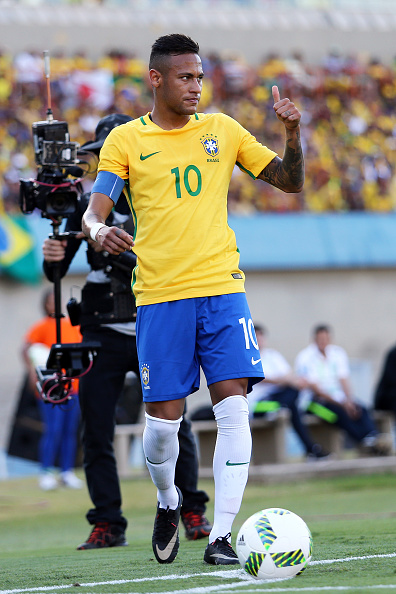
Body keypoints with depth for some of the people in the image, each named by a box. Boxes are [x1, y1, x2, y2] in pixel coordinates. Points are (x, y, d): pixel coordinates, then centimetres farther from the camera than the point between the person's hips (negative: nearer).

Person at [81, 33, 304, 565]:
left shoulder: (222, 130, 10)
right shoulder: (125, 140, 4)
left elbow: (290, 182, 14)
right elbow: (93, 212, -3)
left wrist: (293, 135, -4)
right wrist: (99, 231, -27)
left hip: (222, 287, 1)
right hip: (159, 295, -1)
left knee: (234, 407, -11)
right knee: (163, 417, -3)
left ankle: (221, 536, -10)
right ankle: (168, 501, 29)